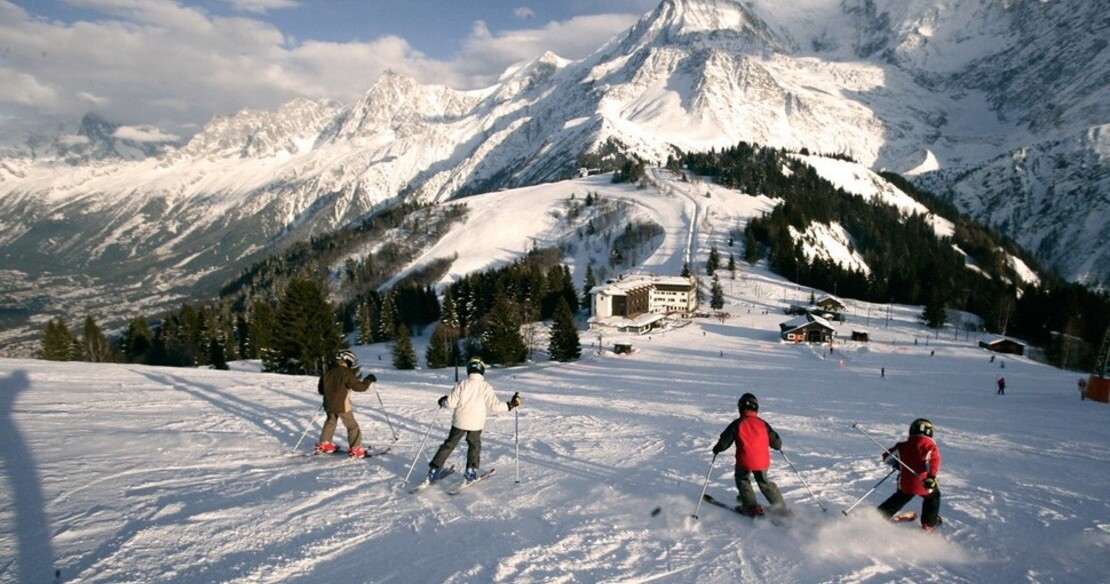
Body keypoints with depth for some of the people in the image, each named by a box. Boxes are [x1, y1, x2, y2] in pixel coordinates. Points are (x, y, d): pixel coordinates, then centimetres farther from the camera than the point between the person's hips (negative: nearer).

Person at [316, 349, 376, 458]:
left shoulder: (328, 372, 6)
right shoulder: (347, 373, -15)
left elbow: (321, 389, 15)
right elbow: (360, 386, -16)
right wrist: (369, 379, 0)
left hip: (329, 404, 6)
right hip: (342, 405, -6)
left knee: (330, 422, 28)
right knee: (352, 426, 3)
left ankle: (324, 444, 32)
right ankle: (355, 449, -2)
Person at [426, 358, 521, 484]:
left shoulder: (461, 384, -6)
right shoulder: (486, 387, -8)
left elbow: (451, 403, -7)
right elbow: (494, 405, -11)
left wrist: (443, 402, 14)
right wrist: (510, 405, 0)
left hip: (459, 421, 1)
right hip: (476, 423, -1)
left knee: (449, 445, 12)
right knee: (474, 446, 21)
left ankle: (433, 470, 11)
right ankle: (471, 471, 15)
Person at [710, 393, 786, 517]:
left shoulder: (737, 424, -4)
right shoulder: (763, 424, 5)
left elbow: (725, 441, -4)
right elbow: (776, 443, 12)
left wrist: (716, 449, 15)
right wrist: (778, 445, 35)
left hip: (745, 461, -3)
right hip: (762, 460, 3)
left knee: (742, 480, 21)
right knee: (764, 482, 25)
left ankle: (751, 506, 9)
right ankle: (779, 506, 24)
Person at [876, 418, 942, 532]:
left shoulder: (902, 447, 4)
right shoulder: (930, 447, -4)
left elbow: (886, 457, 12)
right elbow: (934, 462, -24)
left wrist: (896, 464, 30)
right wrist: (931, 477, -35)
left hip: (905, 484, 3)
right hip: (924, 485, -3)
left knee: (899, 499, 30)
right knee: (933, 496, 30)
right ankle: (928, 524, 35)